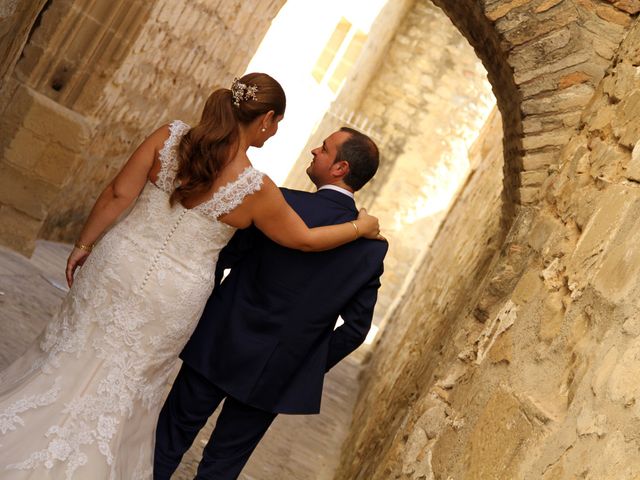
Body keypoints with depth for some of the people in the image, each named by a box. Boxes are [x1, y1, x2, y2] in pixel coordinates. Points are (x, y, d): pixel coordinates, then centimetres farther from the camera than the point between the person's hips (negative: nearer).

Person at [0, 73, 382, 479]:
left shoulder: (170, 137, -8)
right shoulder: (255, 189, -15)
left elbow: (117, 195, -6)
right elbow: (305, 240, -2)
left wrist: (84, 245, 6)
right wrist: (361, 228, 13)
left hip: (119, 266, 3)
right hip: (170, 301, -3)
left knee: (73, 357, 21)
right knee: (118, 393, 16)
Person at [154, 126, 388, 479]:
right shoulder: (372, 247, -7)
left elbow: (222, 255, -11)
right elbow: (356, 328, -2)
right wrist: (308, 367, 11)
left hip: (220, 351, -3)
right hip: (276, 377, 3)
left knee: (173, 436, 18)